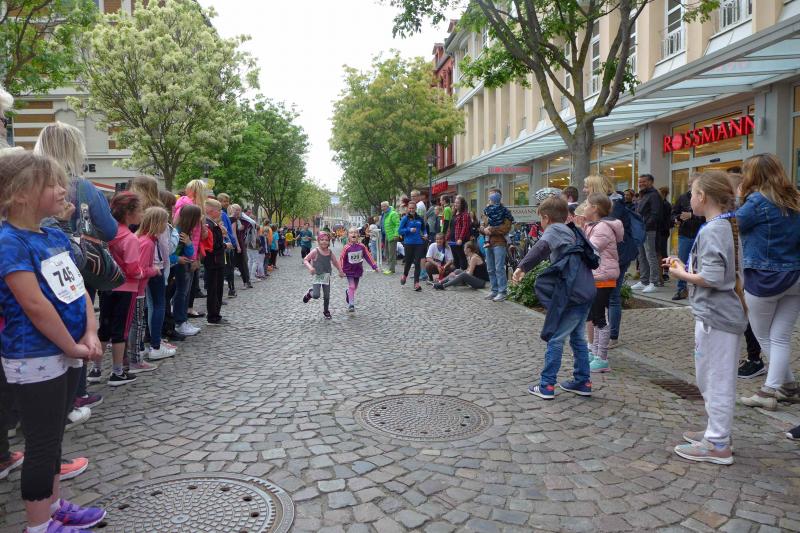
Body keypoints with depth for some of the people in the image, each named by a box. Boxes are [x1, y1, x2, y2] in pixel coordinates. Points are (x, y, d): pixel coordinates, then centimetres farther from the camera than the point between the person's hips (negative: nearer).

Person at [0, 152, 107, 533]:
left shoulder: (57, 236, 7)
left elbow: (79, 288, 7)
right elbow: (35, 305, -22)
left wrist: (90, 335, -5)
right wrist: (72, 346, -15)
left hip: (66, 353, 8)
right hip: (34, 360, -8)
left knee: (54, 437, 19)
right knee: (42, 444, 4)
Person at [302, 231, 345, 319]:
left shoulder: (330, 253, 1)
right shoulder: (315, 251, -12)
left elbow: (336, 262, 14)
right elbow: (305, 260, -11)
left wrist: (341, 271, 5)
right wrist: (310, 267, -28)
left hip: (327, 277, 4)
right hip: (317, 276, -4)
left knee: (327, 296, 10)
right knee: (316, 296, -18)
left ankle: (326, 311, 31)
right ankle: (310, 293, 18)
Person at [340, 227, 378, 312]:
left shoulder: (362, 246, -9)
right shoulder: (346, 248, -15)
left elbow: (368, 256, -3)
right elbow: (342, 259, -8)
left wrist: (374, 266, -6)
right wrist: (341, 270, -8)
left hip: (358, 269, 3)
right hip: (349, 270, -3)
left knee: (355, 287, 16)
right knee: (351, 286, -10)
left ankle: (348, 292, 49)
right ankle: (351, 305, -5)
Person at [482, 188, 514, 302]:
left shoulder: (504, 211, -4)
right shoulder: (488, 210, 17)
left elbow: (505, 228, -13)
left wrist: (491, 229, -14)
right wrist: (485, 230, -4)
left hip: (499, 243, -7)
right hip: (488, 242, 7)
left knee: (499, 268, -10)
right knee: (491, 269, 10)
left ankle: (502, 291, -6)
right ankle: (494, 290, 19)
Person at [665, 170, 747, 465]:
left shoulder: (711, 230, -18)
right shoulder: (727, 226, 10)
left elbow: (711, 277, -26)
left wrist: (682, 274, -10)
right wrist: (685, 267, 9)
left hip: (714, 317, -10)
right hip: (727, 314, 10)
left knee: (716, 381, 0)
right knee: (715, 380, 20)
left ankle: (718, 446, 11)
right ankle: (717, 432, 33)